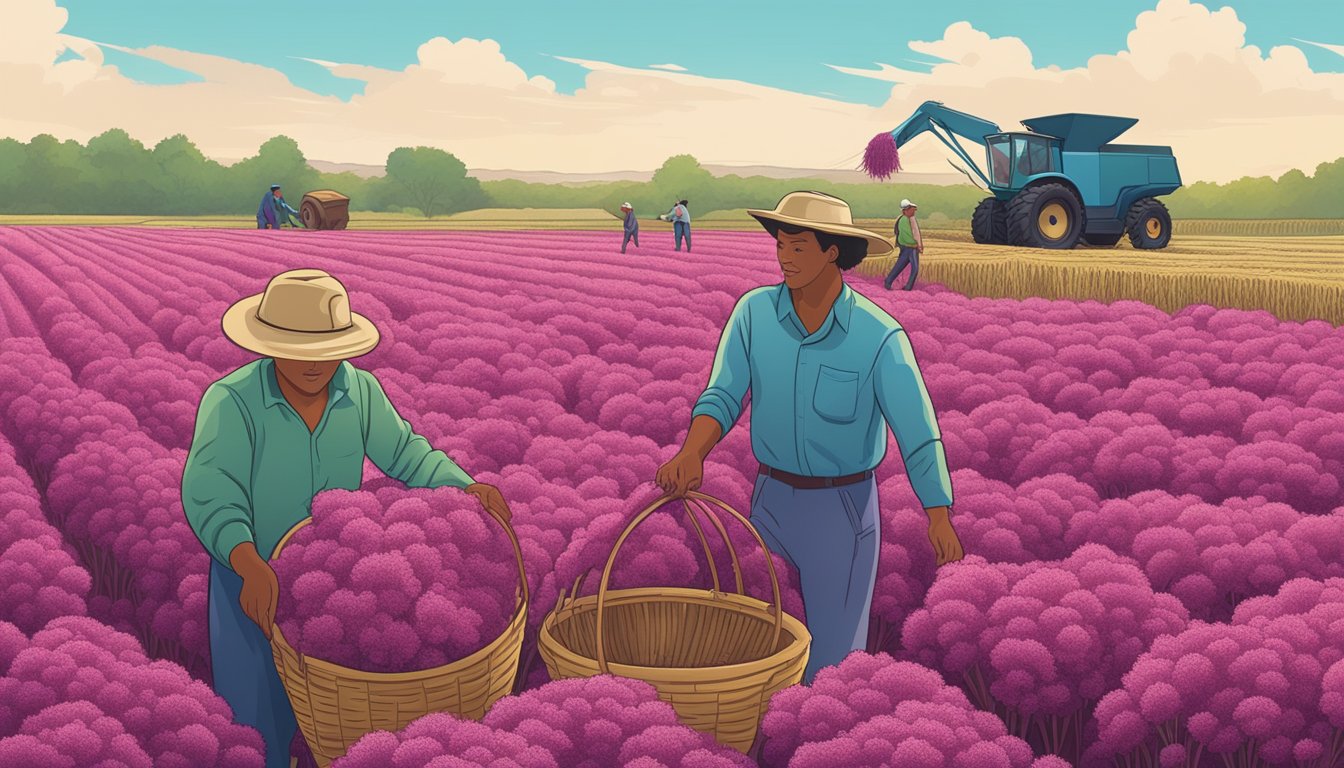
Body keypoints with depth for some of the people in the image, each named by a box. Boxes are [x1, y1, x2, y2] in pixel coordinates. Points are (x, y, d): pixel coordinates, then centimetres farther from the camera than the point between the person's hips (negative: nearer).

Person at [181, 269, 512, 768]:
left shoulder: (361, 390, -8)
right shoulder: (230, 402, -23)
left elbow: (406, 453, -2)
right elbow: (210, 495, -32)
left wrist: (465, 487, -20)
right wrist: (252, 566, -47)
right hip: (255, 579, -4)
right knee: (261, 709, 9)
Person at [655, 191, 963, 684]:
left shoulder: (879, 336, -17)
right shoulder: (753, 312, -8)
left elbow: (918, 434, -16)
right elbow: (723, 397, -12)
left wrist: (940, 518, -24)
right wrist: (691, 455, -31)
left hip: (845, 505, -3)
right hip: (772, 497, 4)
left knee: (832, 650, 4)